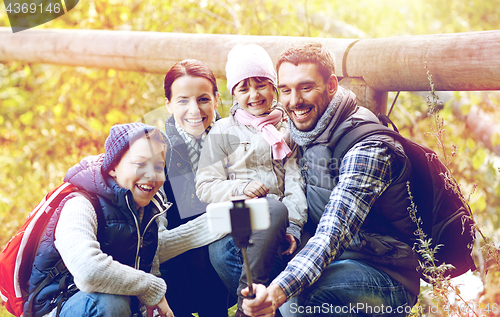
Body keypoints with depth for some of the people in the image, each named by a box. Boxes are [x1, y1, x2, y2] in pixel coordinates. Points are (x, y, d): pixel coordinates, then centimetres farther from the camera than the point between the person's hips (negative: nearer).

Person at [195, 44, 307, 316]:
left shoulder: (288, 130, 22)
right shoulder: (223, 131, 17)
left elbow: (295, 182, 10)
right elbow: (205, 186, 8)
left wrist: (292, 226, -8)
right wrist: (241, 188, -13)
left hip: (278, 221, 3)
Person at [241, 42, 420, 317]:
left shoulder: (367, 148, -21)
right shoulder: (306, 133, 4)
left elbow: (334, 231, -33)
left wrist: (278, 291, -47)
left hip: (386, 275, -8)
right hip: (332, 262, 8)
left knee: (304, 292, -35)